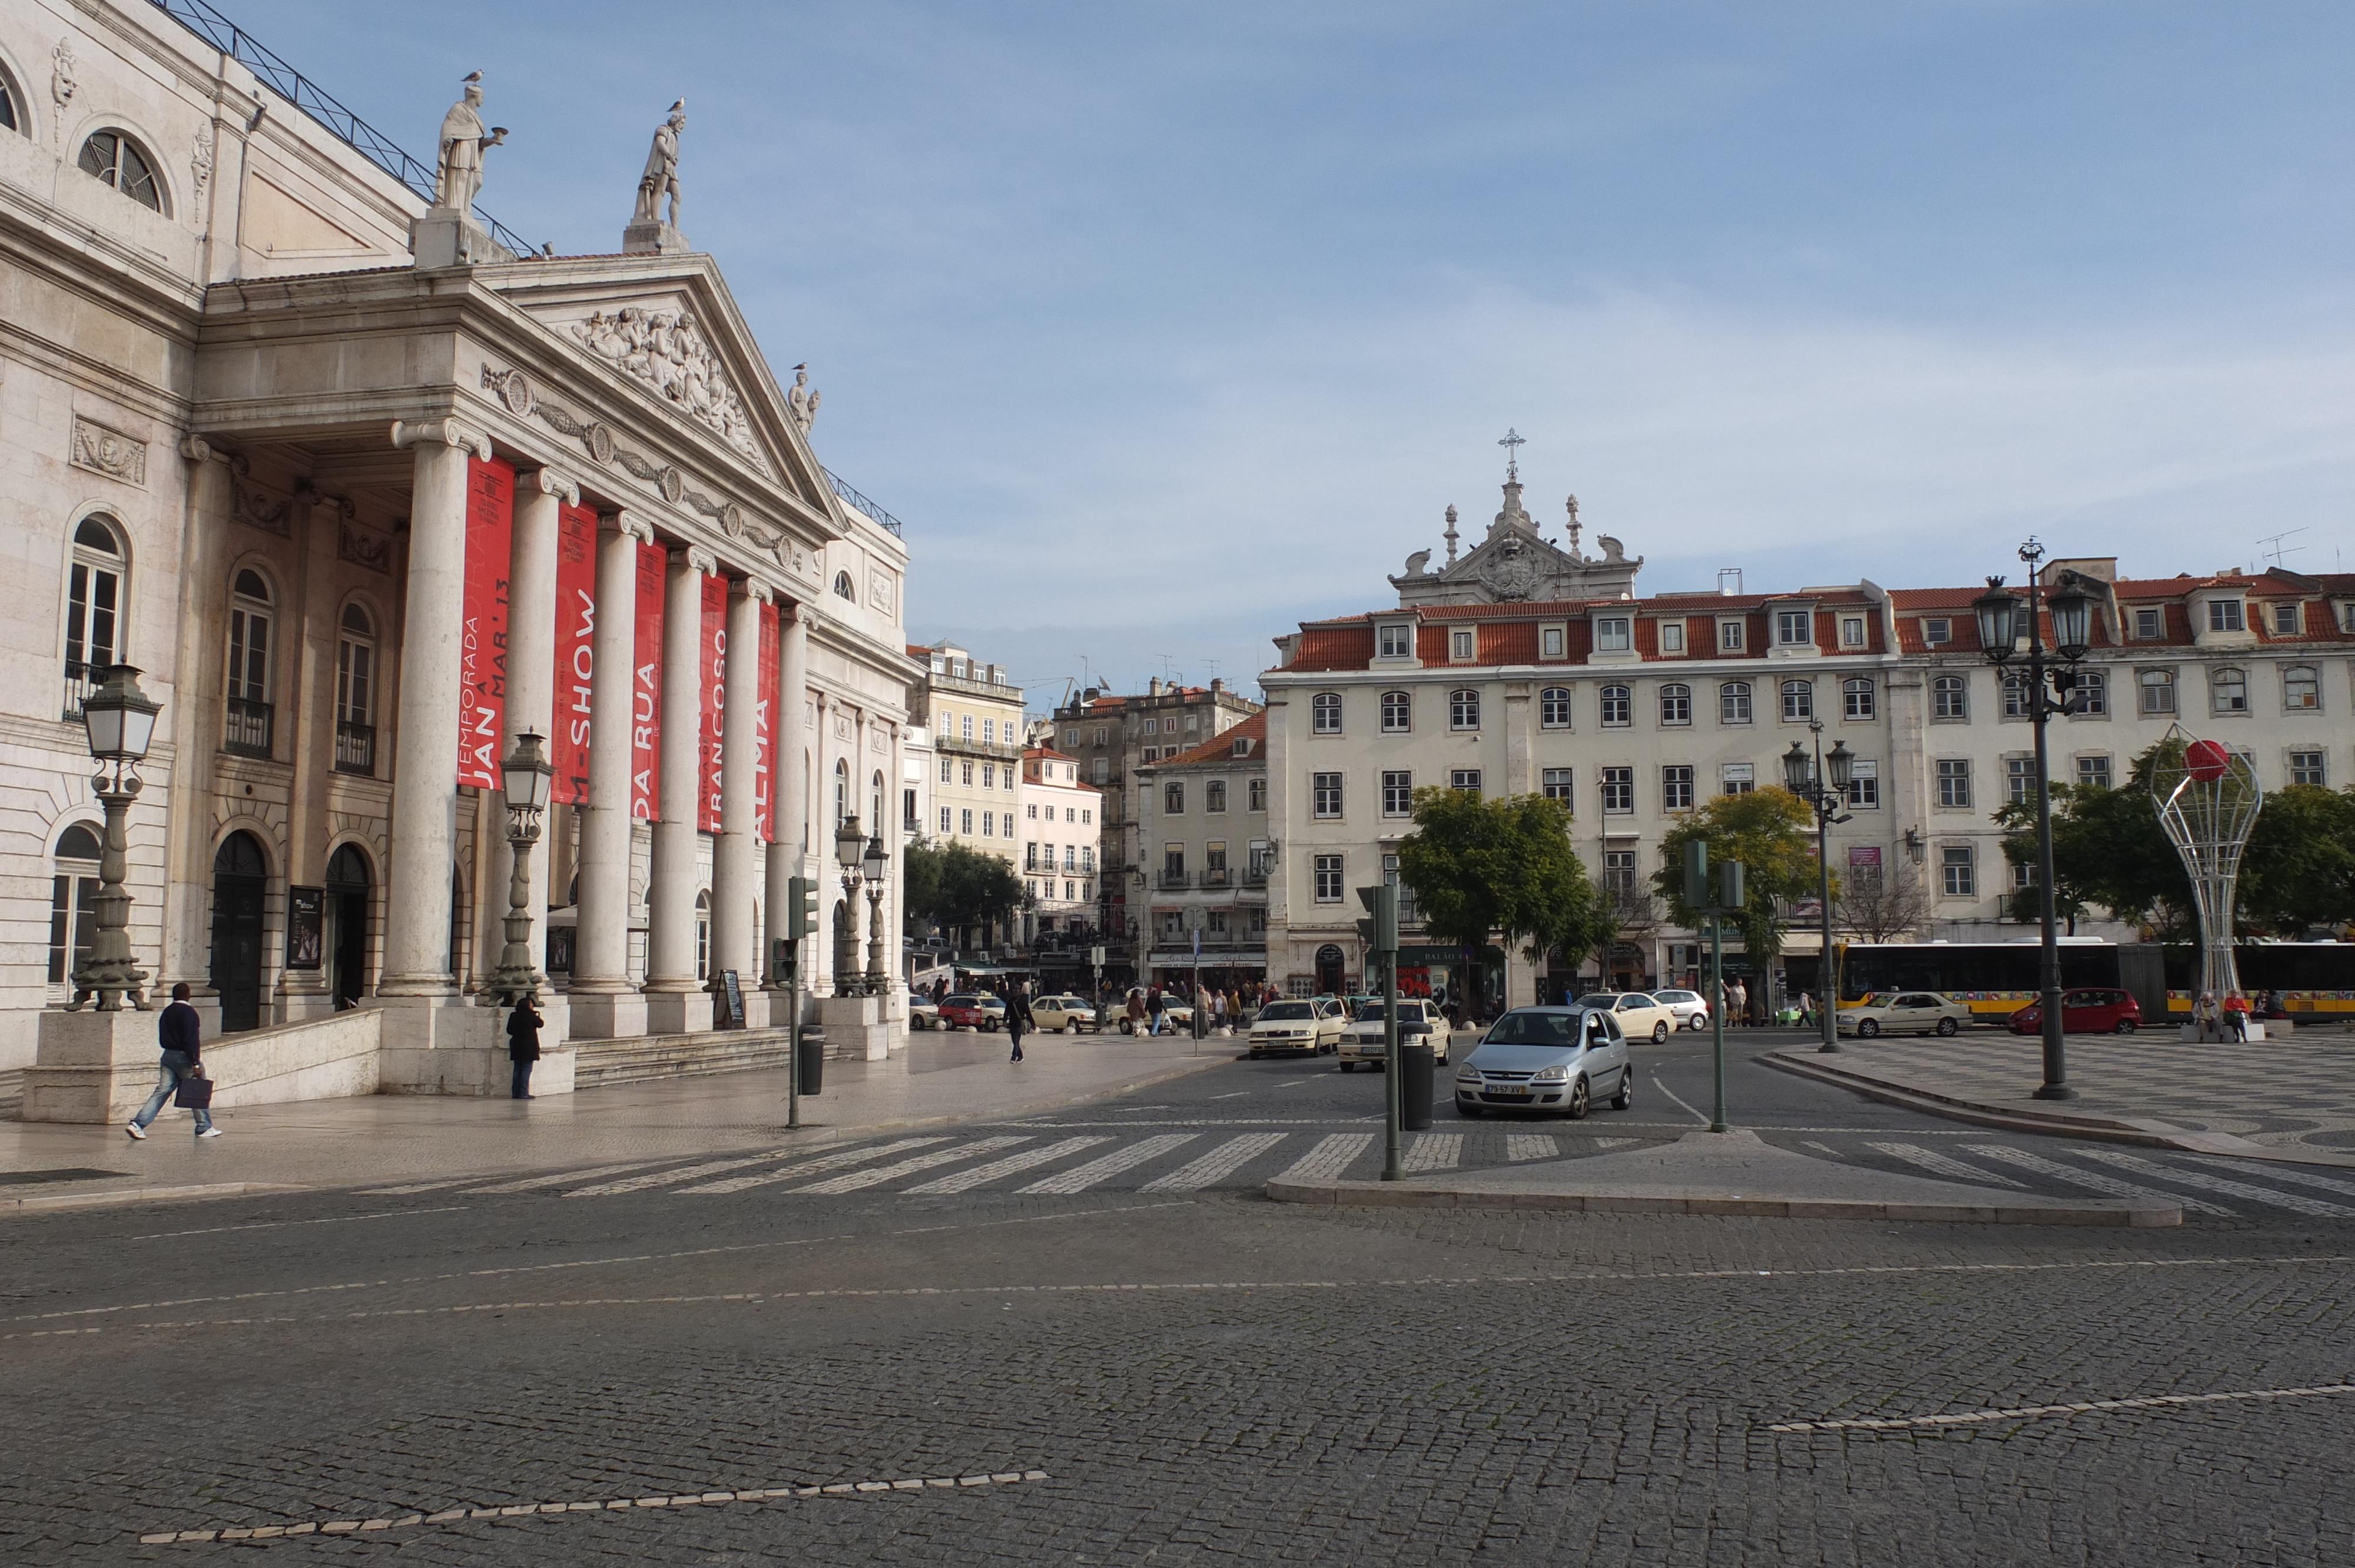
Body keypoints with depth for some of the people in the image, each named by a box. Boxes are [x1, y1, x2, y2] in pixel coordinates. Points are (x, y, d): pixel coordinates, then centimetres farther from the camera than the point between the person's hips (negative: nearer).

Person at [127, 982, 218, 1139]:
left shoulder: (166, 1013, 12)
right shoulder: (188, 1012, -14)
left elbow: (163, 1039, 16)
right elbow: (191, 1040, -19)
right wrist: (196, 1064, -19)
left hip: (168, 1055, 8)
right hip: (185, 1057, -8)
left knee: (162, 1090, 6)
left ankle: (138, 1124, -5)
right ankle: (205, 1128, 10)